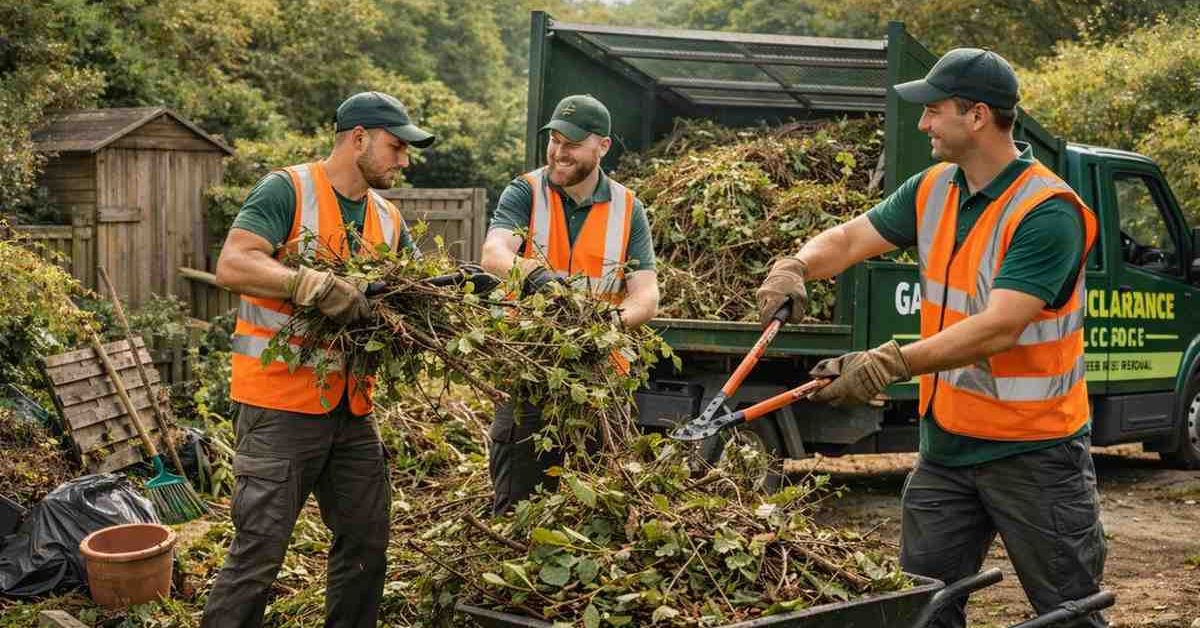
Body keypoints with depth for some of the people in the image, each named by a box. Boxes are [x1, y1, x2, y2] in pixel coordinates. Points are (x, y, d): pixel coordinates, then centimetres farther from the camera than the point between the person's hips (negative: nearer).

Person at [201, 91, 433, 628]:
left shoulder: (388, 220, 13)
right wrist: (314, 284, -32)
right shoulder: (288, 191, -8)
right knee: (259, 553, -5)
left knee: (366, 542, 13)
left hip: (352, 408, 7)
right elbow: (231, 265, -19)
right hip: (281, 404, -7)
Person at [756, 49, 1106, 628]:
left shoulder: (1048, 212, -21)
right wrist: (797, 266, -14)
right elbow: (850, 238, 9)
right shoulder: (934, 190, 4)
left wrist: (890, 363, -38)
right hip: (946, 445, 7)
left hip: (1033, 453, -7)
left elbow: (999, 329, -30)